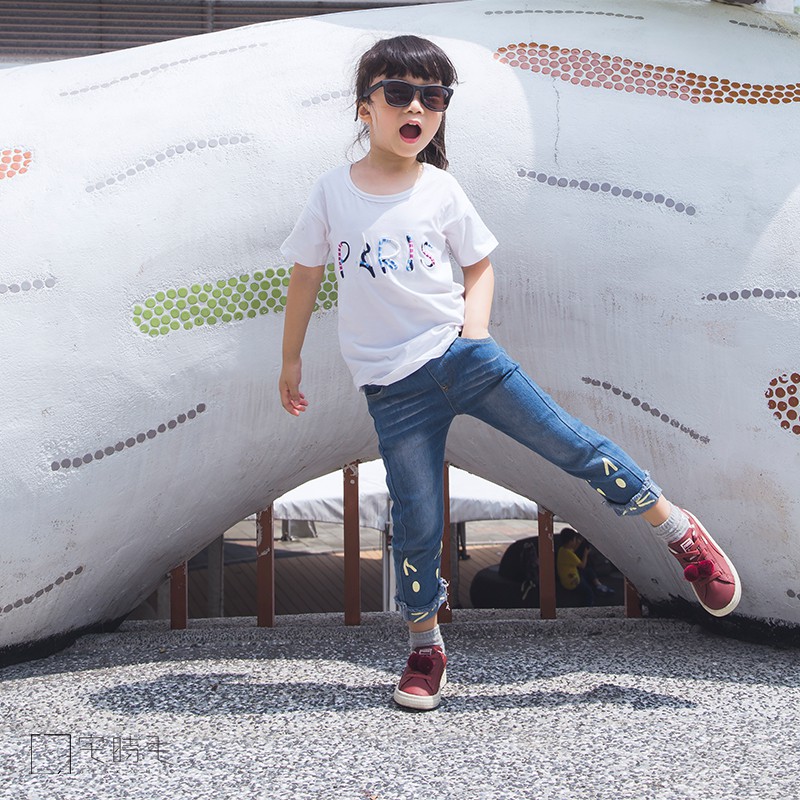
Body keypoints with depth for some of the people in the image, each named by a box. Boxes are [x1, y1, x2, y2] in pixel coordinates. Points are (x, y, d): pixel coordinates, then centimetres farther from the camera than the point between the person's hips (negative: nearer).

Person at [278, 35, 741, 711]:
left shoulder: (441, 190, 1)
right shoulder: (334, 192, 0)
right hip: (394, 389, 0)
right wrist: (291, 360, 15)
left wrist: (475, 328, -4)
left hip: (461, 354, 1)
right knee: (417, 523, 2)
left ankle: (680, 532, 15)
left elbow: (479, 266, 14)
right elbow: (305, 278, 10)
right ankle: (425, 648, 22)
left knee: (574, 446, -4)